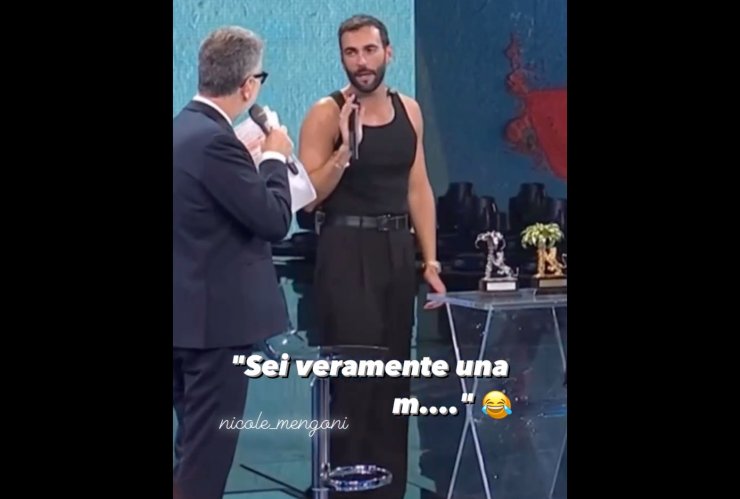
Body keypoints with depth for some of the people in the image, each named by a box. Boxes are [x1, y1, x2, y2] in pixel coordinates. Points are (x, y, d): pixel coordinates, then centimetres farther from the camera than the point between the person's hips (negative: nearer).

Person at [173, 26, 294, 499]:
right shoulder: (215, 141, -21)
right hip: (216, 315, -10)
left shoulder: (183, 129, 9)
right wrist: (275, 157, -3)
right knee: (209, 445, -1)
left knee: (195, 441, 19)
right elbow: (274, 220, -17)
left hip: (188, 311, 10)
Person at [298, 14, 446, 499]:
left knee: (394, 373, 11)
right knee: (354, 373, -5)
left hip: (398, 248, 5)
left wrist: (430, 259, 7)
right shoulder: (326, 114, -8)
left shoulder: (409, 110, 9)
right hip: (347, 250, -5)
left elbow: (418, 188, 11)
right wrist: (346, 147, -23)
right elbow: (309, 198, -12)